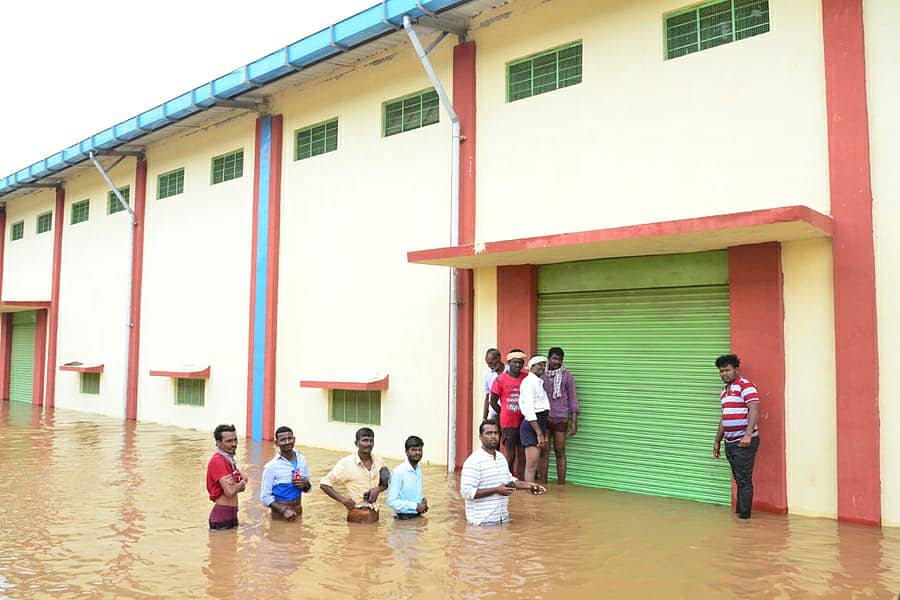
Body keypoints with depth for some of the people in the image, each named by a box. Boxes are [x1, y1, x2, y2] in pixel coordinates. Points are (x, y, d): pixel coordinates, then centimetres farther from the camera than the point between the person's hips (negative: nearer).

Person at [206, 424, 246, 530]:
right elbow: (230, 491, -24)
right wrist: (241, 483, -5)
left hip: (232, 514, 9)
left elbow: (242, 487, 9)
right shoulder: (218, 461, -17)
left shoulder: (229, 460, 13)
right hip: (222, 516, -9)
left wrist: (236, 485, -13)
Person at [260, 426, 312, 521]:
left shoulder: (301, 460, 0)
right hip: (280, 515, -4)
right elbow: (265, 497, -13)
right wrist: (284, 510, -23)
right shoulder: (271, 467, -14)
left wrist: (306, 483, -12)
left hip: (298, 512, 4)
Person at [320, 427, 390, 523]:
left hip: (374, 514, 5)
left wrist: (378, 489, -6)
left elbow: (387, 483, 17)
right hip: (356, 514, -4)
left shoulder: (378, 462, 3)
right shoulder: (346, 463, -11)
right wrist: (343, 499, -18)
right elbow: (324, 484, -9)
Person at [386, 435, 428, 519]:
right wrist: (415, 506, -20)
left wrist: (422, 500, -3)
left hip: (418, 515, 6)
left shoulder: (419, 470, 4)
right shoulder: (398, 472, -18)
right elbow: (391, 501, -20)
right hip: (404, 517, -6)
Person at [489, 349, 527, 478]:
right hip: (508, 424, -3)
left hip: (523, 422, 3)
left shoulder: (527, 378, 1)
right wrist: (505, 415, 3)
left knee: (522, 455, 9)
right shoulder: (500, 379, -6)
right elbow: (493, 401, 1)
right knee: (510, 455, 5)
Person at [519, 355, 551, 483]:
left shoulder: (539, 382, 18)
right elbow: (528, 409, -18)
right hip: (532, 425, -10)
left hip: (541, 423, 10)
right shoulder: (529, 381, -11)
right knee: (532, 465, -11)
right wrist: (539, 433, -20)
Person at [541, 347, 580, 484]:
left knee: (560, 452, 2)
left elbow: (572, 399, 1)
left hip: (560, 419, -1)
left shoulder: (567, 376, 1)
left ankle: (561, 485, 9)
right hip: (543, 418, 2)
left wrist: (574, 422, -4)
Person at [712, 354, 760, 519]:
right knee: (738, 480, 14)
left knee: (744, 481, -3)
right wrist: (717, 441, 23)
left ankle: (744, 515, 2)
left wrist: (748, 435, -27)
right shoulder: (724, 391, 18)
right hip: (730, 442, 8)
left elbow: (754, 411, -18)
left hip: (744, 442, -8)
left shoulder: (745, 386, -8)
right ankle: (739, 511, 21)